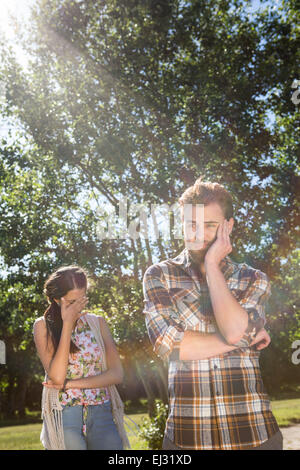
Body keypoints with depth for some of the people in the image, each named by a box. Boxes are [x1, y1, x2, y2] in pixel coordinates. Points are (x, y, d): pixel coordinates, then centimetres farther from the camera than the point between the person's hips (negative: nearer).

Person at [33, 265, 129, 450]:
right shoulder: (44, 326, -2)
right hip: (64, 417, -2)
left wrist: (70, 384, -11)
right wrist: (68, 324, -16)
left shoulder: (97, 322, 5)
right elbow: (56, 376, -15)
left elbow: (117, 373, -2)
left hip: (102, 414, 2)